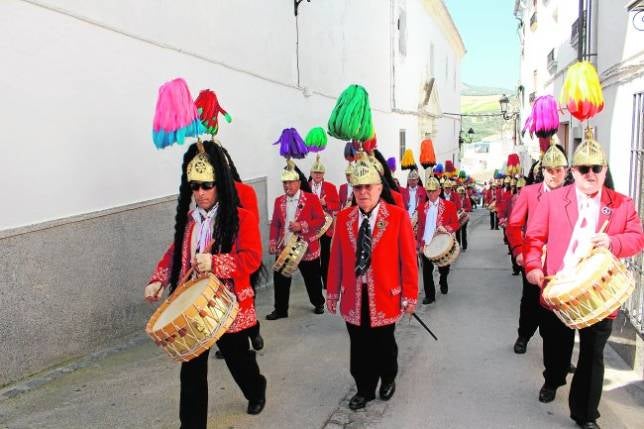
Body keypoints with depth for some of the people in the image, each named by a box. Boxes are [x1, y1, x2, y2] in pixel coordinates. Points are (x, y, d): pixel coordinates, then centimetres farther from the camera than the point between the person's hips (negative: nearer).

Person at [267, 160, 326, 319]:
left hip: (307, 247, -3)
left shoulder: (311, 198, -7)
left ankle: (318, 303, 33)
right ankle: (280, 309, 17)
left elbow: (320, 220, -11)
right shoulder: (279, 201, 7)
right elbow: (275, 224, 10)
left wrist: (302, 225, -22)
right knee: (280, 278, 3)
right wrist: (273, 242, 0)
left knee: (312, 277, 12)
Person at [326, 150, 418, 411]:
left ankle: (388, 379, 43)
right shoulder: (343, 218, 1)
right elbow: (337, 259, 4)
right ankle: (364, 389, 33)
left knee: (384, 343, 16)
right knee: (360, 347, 12)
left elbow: (408, 259, -8)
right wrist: (333, 292, 6)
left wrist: (410, 295, -7)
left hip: (384, 296, -2)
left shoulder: (398, 216, -9)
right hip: (354, 297, 2)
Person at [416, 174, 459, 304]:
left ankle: (443, 282, 46)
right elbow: (420, 227, 11)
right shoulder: (422, 208, 7)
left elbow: (456, 224, -1)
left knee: (444, 269, 14)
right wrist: (419, 244, 6)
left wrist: (446, 228, -21)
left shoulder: (449, 205, -1)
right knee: (427, 271, 0)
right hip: (426, 245, 2)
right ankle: (429, 296, 11)